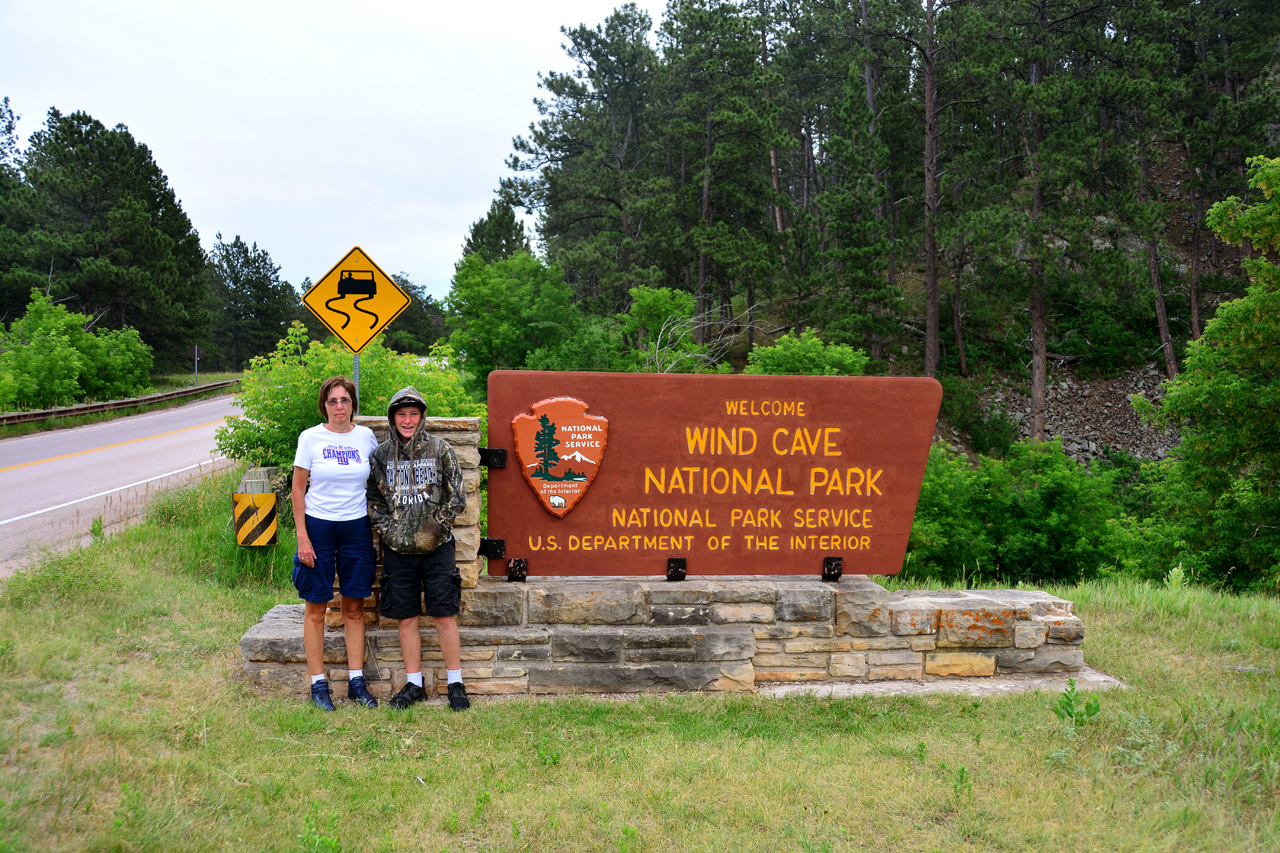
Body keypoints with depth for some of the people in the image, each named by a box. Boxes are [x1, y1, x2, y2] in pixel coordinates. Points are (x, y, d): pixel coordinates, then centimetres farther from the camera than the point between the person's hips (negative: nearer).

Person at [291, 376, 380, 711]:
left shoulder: (366, 437, 3)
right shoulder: (311, 438, -3)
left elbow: (376, 485, 13)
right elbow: (298, 488, -2)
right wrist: (302, 536, -7)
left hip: (356, 526, 2)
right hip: (318, 525, -2)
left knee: (354, 608, 6)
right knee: (316, 608, 2)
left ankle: (356, 680, 14)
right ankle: (318, 683, 10)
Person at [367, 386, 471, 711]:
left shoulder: (440, 450, -1)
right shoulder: (381, 454, 4)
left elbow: (457, 497, 0)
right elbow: (374, 501, 11)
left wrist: (435, 529, -9)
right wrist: (389, 531, -3)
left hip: (437, 547, -2)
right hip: (398, 549, 2)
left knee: (444, 616, 0)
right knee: (406, 619, 7)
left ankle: (456, 683, 10)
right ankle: (414, 684, 18)